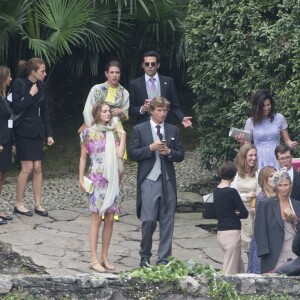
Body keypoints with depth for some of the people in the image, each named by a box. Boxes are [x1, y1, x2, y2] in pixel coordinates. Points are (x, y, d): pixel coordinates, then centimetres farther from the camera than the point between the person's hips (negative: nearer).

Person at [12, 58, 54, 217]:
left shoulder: (41, 85, 7)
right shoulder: (19, 84, -11)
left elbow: (45, 111, 13)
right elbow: (16, 108, -16)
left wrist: (49, 134, 10)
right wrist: (31, 95, -18)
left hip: (37, 132, 6)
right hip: (24, 131, -6)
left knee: (37, 168, 5)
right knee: (28, 168, -7)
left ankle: (38, 204, 11)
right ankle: (19, 204, 5)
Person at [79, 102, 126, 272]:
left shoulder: (113, 133, 8)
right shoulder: (89, 133, 0)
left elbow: (120, 154, -5)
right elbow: (83, 157, 3)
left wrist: (122, 135, -7)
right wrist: (81, 179, -1)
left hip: (113, 180, 4)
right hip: (97, 180, -4)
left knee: (110, 219, 4)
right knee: (97, 218, -5)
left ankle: (105, 257, 12)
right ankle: (94, 259, -2)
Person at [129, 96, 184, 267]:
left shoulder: (173, 130, 12)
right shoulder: (139, 130, 3)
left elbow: (180, 155, 11)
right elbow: (133, 154, -2)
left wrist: (169, 152, -8)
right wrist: (151, 148, -14)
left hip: (168, 181, 3)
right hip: (149, 181, -3)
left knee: (167, 221, 3)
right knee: (149, 220, -6)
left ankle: (164, 258, 9)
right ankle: (145, 256, 12)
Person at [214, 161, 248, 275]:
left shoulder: (216, 191, 8)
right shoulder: (232, 192, -13)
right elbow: (245, 213, -11)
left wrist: (232, 213, -2)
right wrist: (237, 213, 8)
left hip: (220, 232, 8)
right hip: (232, 233, -8)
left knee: (240, 268, 17)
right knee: (230, 272, -7)